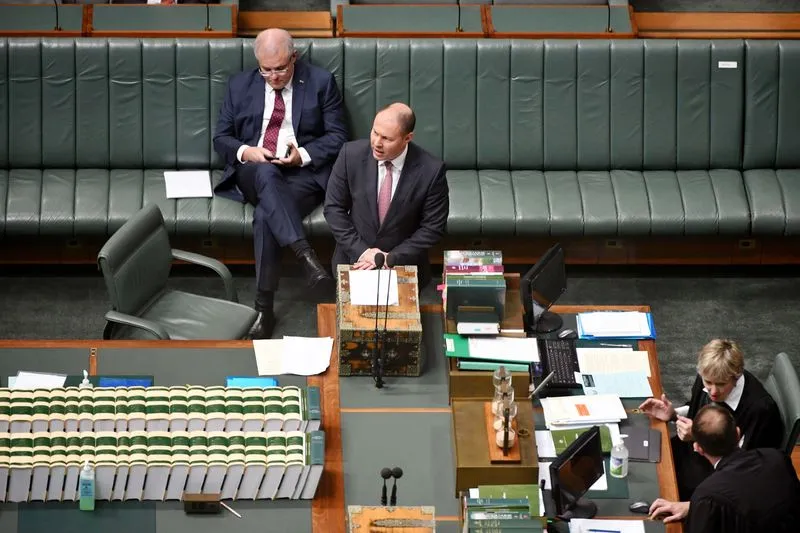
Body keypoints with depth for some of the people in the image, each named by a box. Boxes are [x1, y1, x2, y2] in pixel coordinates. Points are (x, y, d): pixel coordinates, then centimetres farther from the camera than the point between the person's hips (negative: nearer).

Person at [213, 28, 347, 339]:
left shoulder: (321, 82, 7)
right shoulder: (240, 86, 14)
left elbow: (337, 137, 4)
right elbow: (221, 138, 13)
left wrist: (303, 154, -14)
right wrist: (246, 151, -9)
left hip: (303, 172, -2)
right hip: (252, 172, 2)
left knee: (265, 216, -34)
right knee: (266, 173, -38)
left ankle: (264, 307, -31)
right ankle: (305, 255, -49)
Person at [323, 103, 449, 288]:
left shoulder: (431, 170, -14)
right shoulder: (351, 154, -9)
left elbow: (432, 227, -6)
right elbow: (334, 208, -1)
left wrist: (391, 258, -13)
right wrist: (361, 251, -10)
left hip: (404, 264, -1)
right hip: (355, 258, 1)